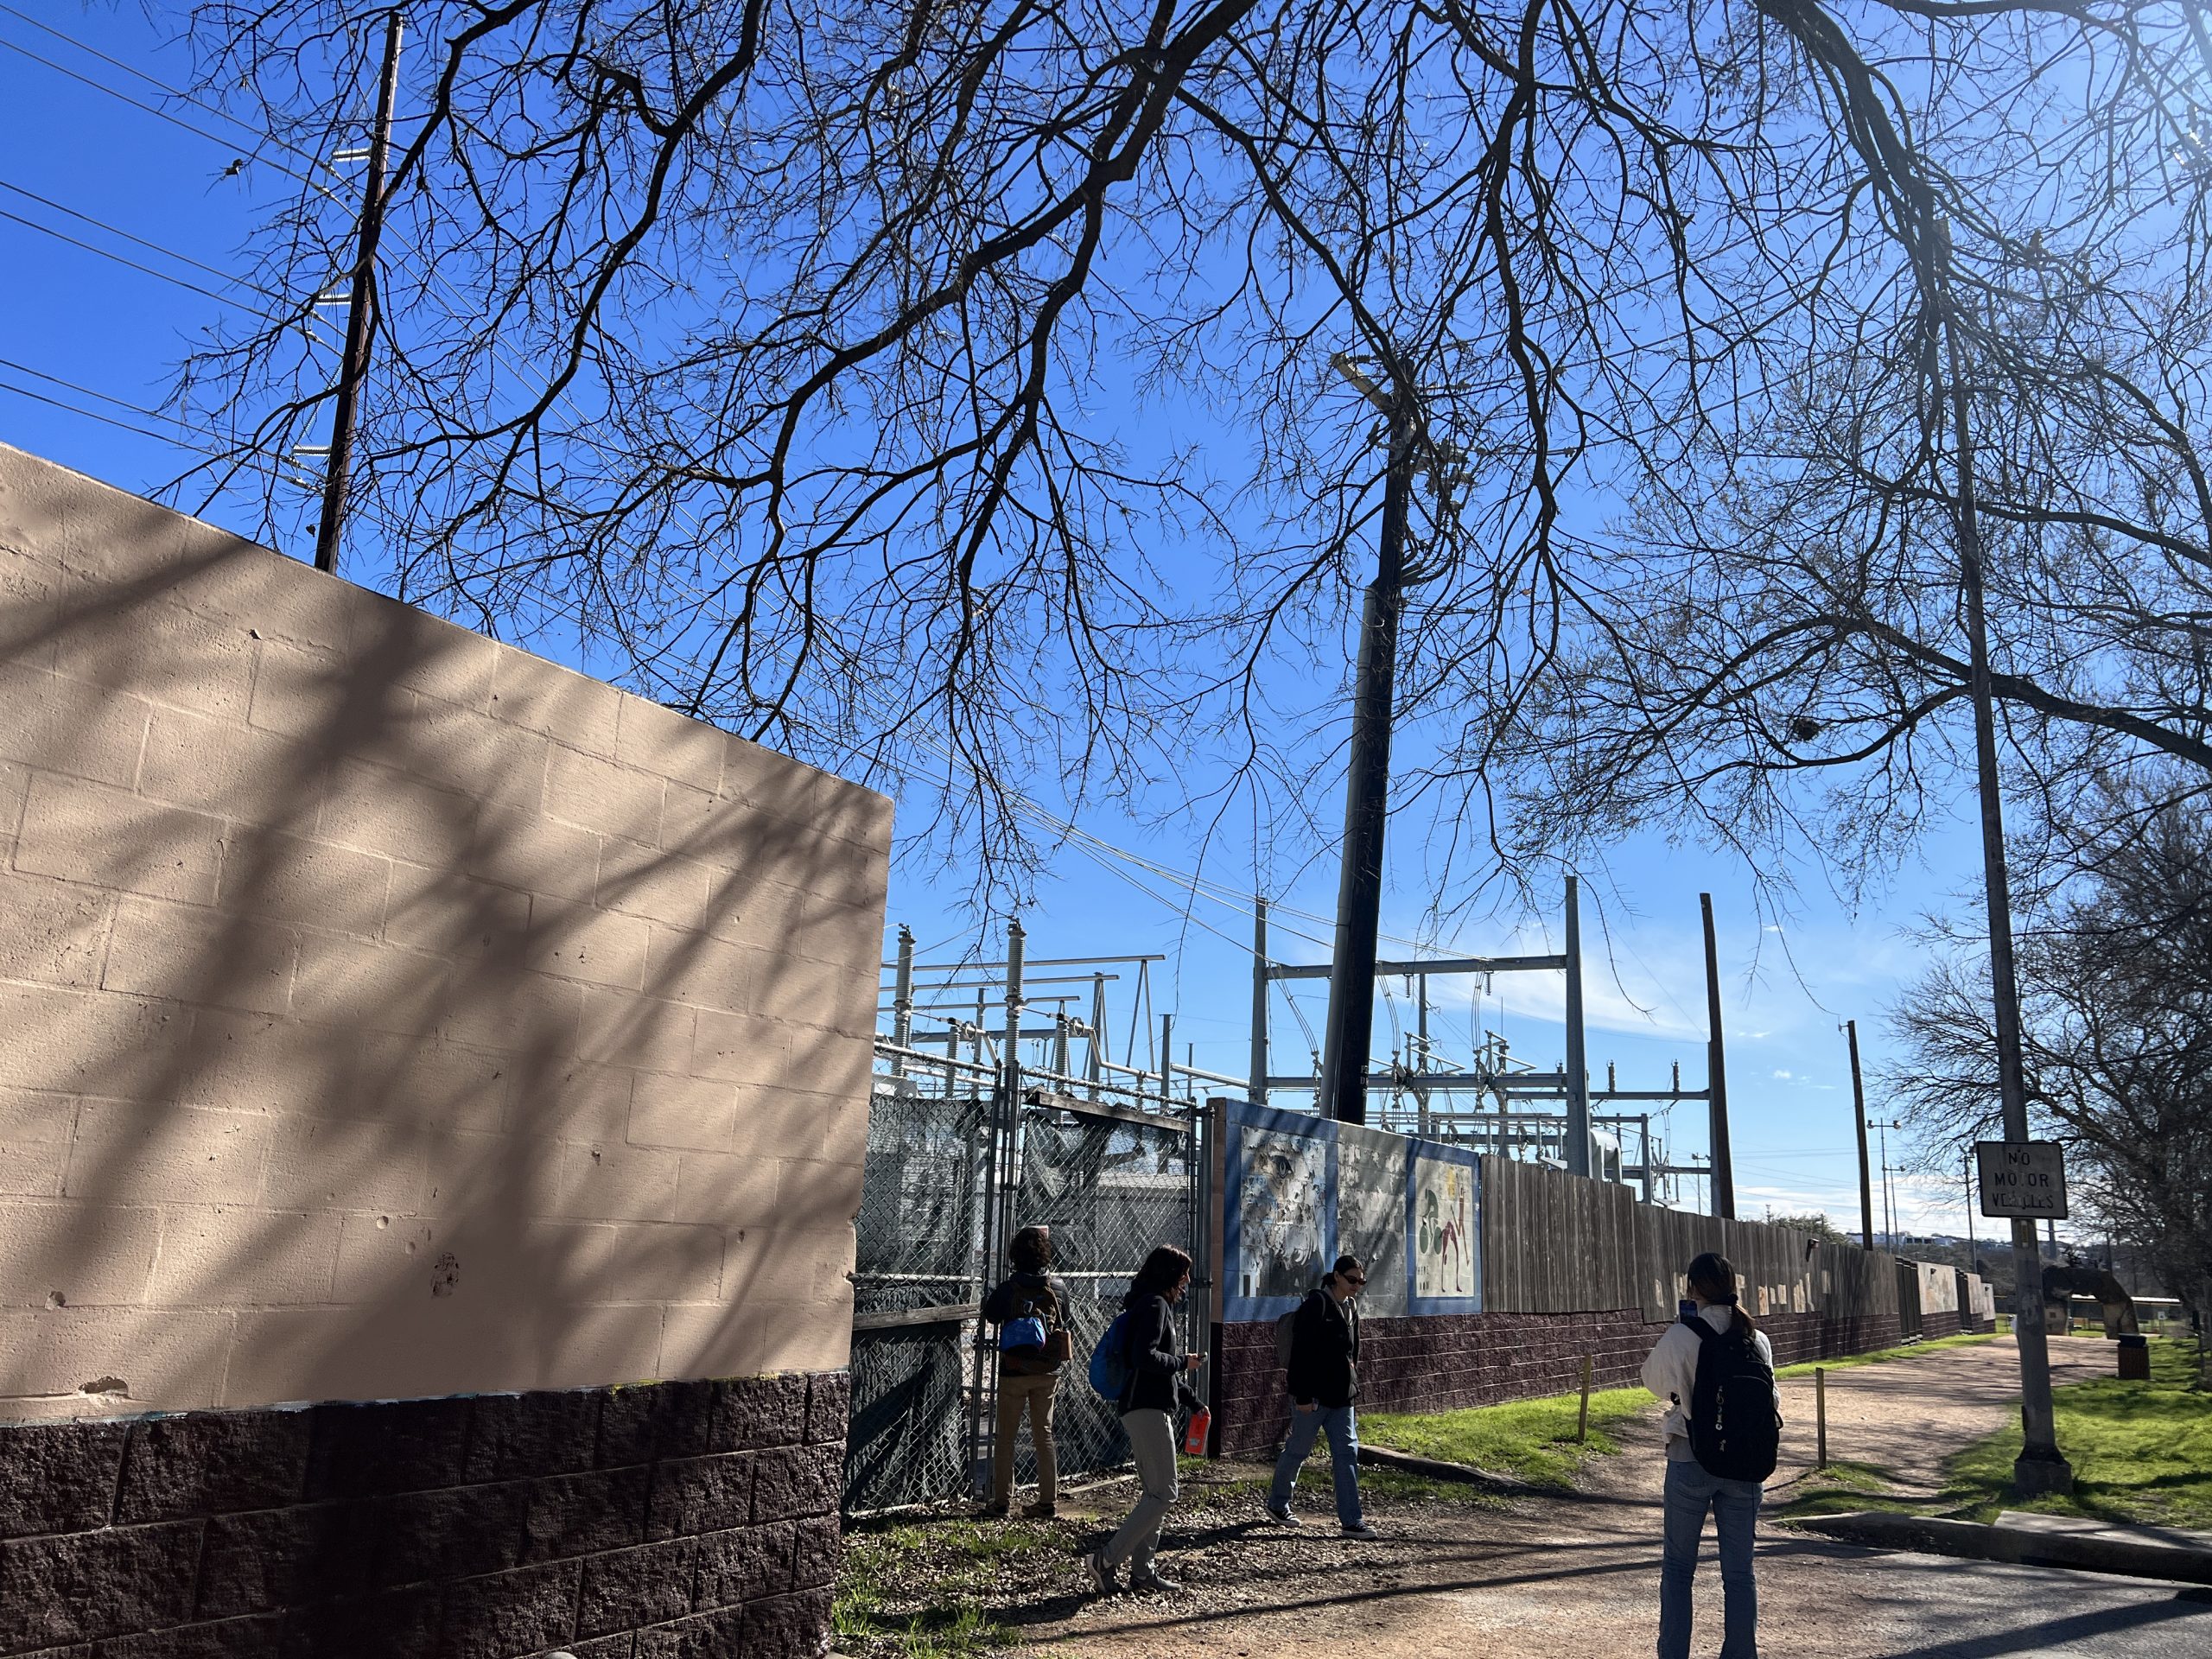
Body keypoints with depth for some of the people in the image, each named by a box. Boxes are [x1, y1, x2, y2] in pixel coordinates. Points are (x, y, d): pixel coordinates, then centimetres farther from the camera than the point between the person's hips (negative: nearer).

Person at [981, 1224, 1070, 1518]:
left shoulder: (1008, 1288, -13)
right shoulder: (1058, 1288, -6)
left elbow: (991, 1315, 4)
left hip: (1014, 1371, -3)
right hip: (1047, 1372, 3)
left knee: (1005, 1436, 10)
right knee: (1044, 1435, 12)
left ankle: (1001, 1501, 13)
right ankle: (1048, 1501, 13)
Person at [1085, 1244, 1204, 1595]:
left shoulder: (1155, 1304, 20)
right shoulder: (1155, 1304, -12)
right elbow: (1144, 1357, -25)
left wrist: (1194, 1403, 25)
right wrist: (1183, 1362, -12)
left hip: (1151, 1408, 11)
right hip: (1147, 1409, -11)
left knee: (1153, 1493, 14)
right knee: (1163, 1494, -10)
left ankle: (1142, 1570, 17)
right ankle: (1106, 1559, -11)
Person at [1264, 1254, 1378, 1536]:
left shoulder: (1351, 1311, 12)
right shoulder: (1316, 1304, -14)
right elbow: (1301, 1352, -17)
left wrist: (1353, 1390, 18)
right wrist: (1302, 1395, -20)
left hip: (1341, 1396, 7)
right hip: (1313, 1395, -7)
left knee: (1348, 1452, 1)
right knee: (1297, 1450, 6)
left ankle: (1351, 1520, 1)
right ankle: (1277, 1503, 26)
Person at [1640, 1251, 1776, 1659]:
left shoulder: (1680, 1337, -15)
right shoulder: (1757, 1340, -4)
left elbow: (1654, 1381, 2)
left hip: (1690, 1461, -3)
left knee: (1678, 1565, 11)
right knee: (1739, 1571, 12)